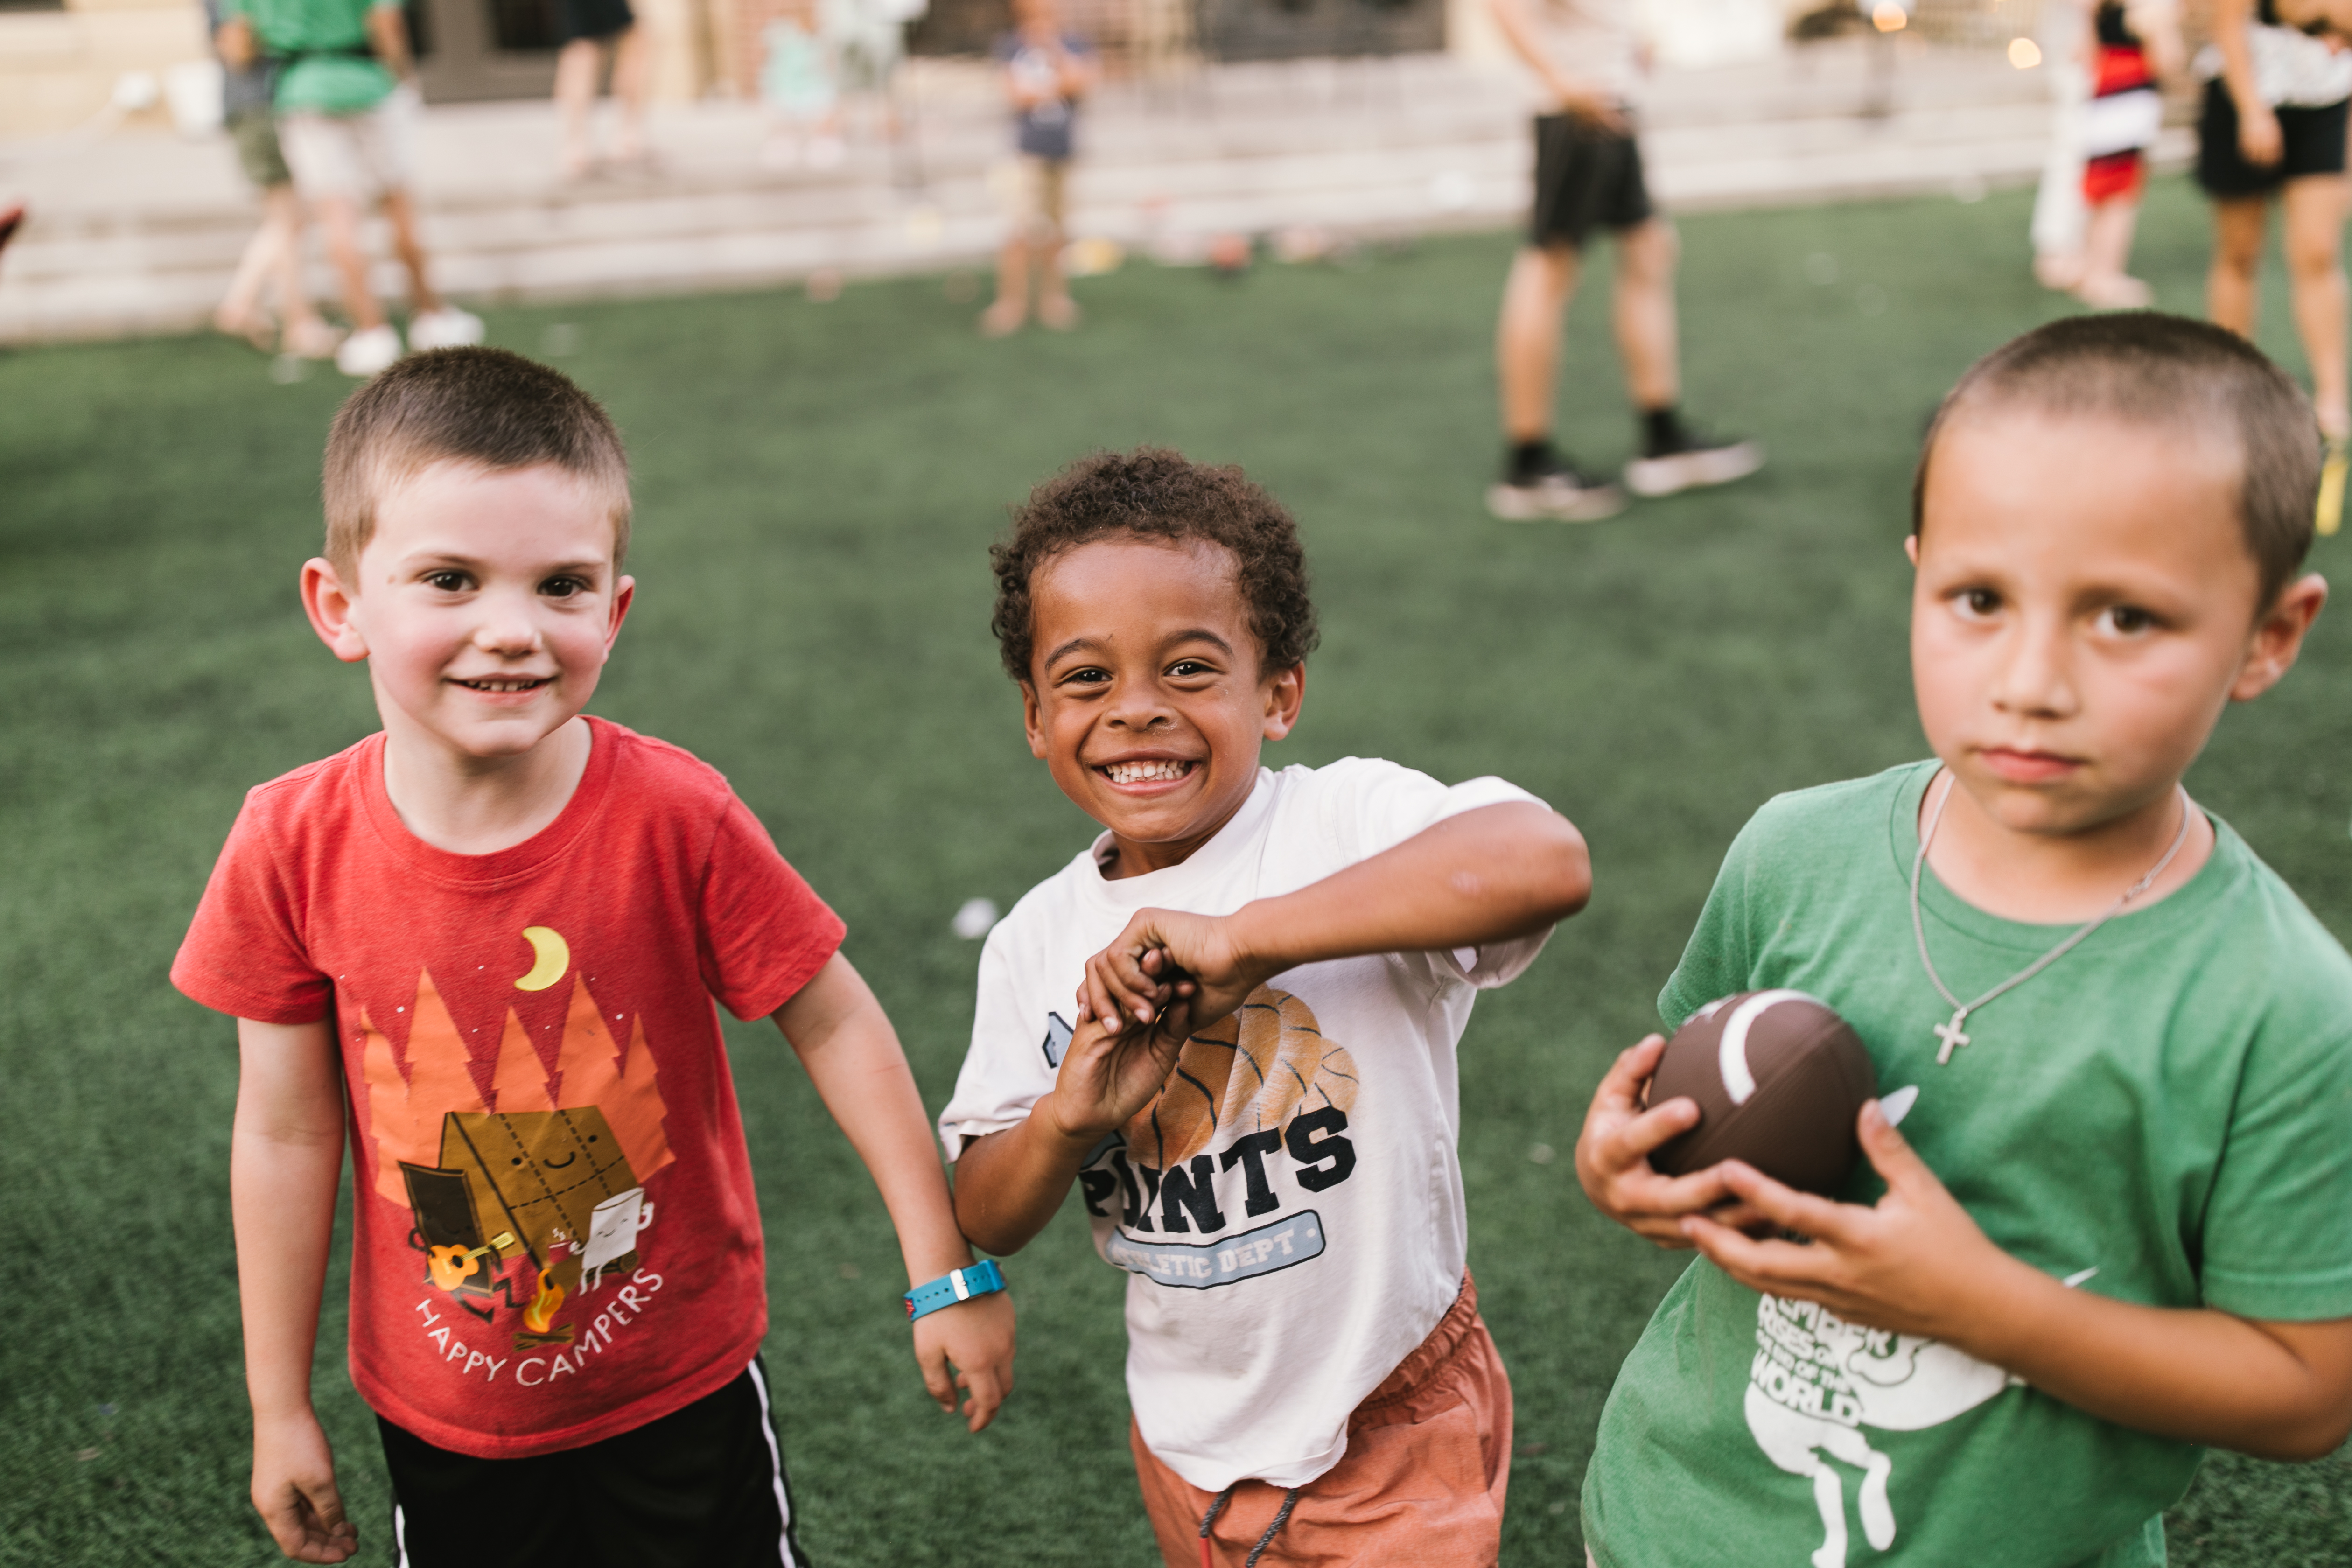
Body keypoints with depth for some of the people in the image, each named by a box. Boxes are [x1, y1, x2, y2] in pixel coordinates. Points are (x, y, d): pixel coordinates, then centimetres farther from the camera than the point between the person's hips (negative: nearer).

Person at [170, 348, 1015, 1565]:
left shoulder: (673, 817, -22)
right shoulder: (295, 847, -16)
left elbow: (833, 1023, -11)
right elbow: (287, 1132, -7)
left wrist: (946, 1270, -7)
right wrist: (279, 1409, 1)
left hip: (681, 1380, -1)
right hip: (440, 1408, 2)